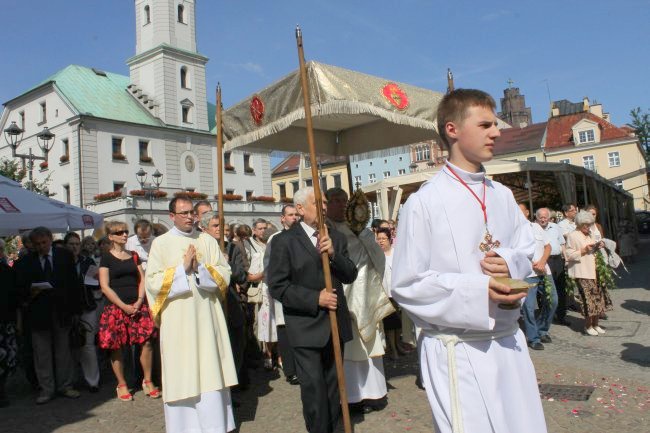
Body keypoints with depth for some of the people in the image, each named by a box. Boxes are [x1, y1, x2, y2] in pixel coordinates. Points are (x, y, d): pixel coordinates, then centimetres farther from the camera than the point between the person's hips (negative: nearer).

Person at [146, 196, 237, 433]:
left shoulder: (208, 241, 9)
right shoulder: (161, 243, 2)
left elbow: (224, 274, 4)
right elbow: (153, 281, -4)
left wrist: (200, 267, -11)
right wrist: (182, 268, -12)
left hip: (207, 315, 2)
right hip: (177, 319, -2)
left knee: (210, 370, 5)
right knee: (181, 372, 3)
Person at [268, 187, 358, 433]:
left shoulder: (335, 238, 10)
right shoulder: (284, 240, -5)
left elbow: (350, 275, 3)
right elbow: (277, 286, -11)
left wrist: (333, 253, -15)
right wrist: (315, 298, -17)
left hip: (335, 324, 5)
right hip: (306, 327, -5)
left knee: (333, 385, 14)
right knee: (314, 388, -4)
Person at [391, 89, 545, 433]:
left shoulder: (502, 195, 7)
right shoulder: (424, 203, -12)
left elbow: (528, 249, 16)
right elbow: (406, 285, -12)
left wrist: (511, 264, -8)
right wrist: (479, 290, -21)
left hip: (510, 342, 6)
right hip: (459, 351, -6)